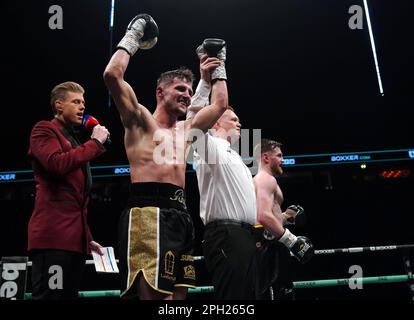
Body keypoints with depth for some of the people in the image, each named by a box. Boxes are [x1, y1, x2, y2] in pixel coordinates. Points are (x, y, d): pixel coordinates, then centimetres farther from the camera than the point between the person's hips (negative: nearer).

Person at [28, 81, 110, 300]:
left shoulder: (73, 141, 27)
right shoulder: (44, 130, 2)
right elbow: (57, 164, -20)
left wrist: (87, 237, 22)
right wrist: (95, 142, -9)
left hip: (74, 237, 9)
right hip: (53, 234, -9)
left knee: (68, 295, 7)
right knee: (50, 296, -13)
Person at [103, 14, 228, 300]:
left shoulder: (187, 129, 27)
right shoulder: (141, 121, 8)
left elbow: (220, 104, 37)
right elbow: (113, 76, -4)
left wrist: (218, 69, 40)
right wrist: (132, 39, 6)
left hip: (180, 213, 8)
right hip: (148, 210, -8)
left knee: (178, 292, 3)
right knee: (152, 292, -18)